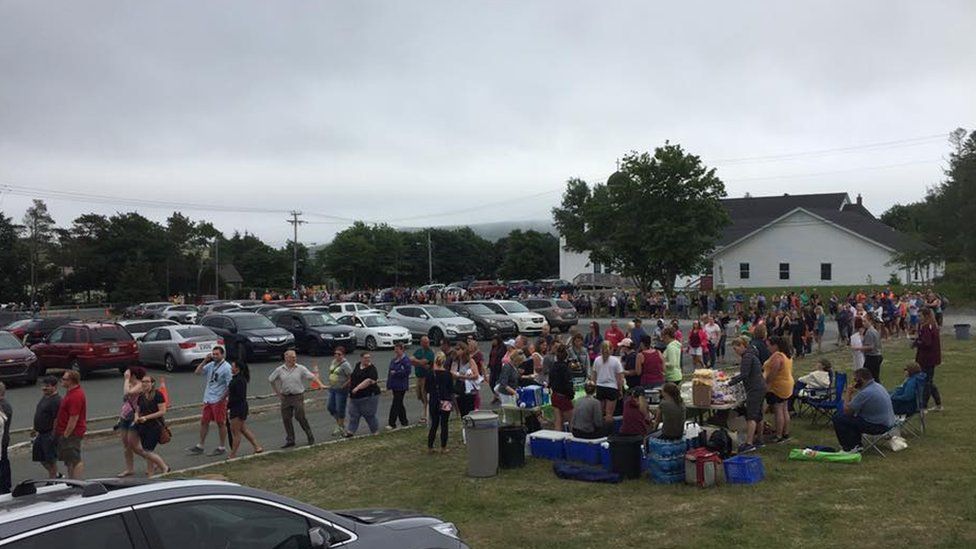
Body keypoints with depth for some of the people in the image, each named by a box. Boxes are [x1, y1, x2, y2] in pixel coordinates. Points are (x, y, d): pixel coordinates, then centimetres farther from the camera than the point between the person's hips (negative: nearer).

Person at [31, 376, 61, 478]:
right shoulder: (44, 397, 11)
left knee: (51, 460, 1)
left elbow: (57, 420, -22)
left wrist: (53, 435, -22)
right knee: (39, 457, 17)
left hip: (49, 434, -10)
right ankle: (56, 475, 31)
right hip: (41, 434, 10)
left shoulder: (56, 401, -20)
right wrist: (35, 428, 22)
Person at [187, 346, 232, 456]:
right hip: (208, 399, 7)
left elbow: (230, 385, -15)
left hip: (219, 400, -7)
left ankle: (222, 448, 13)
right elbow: (197, 372, 7)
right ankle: (200, 446, 23)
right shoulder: (210, 365, 9)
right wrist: (205, 361, -3)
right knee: (204, 422, 12)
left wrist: (223, 398, -18)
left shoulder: (226, 367, -12)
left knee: (221, 423, 3)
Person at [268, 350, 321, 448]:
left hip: (298, 397, -3)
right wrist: (277, 393, 11)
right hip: (285, 398, 3)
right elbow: (270, 380, 15)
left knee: (300, 417, -6)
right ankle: (290, 440, 17)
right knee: (286, 419, 4)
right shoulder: (279, 370, 3)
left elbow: (312, 377, -7)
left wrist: (321, 384, -22)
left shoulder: (301, 369, -3)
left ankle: (310, 437, 11)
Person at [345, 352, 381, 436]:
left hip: (368, 396, -7)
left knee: (369, 415, 1)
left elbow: (369, 381, -28)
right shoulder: (358, 365, 9)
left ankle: (375, 430, 19)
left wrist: (357, 388, -31)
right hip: (355, 396, 7)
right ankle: (351, 431, 15)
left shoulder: (372, 369, -14)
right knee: (353, 414, 7)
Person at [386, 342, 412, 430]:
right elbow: (390, 372, 16)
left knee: (395, 405, -7)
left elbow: (407, 372, -20)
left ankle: (392, 424, -2)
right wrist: (389, 385, 13)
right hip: (394, 386, 8)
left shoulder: (405, 360, -12)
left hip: (401, 386, -8)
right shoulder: (393, 360, 12)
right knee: (399, 404, 15)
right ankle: (404, 422, 26)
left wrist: (395, 373, -17)